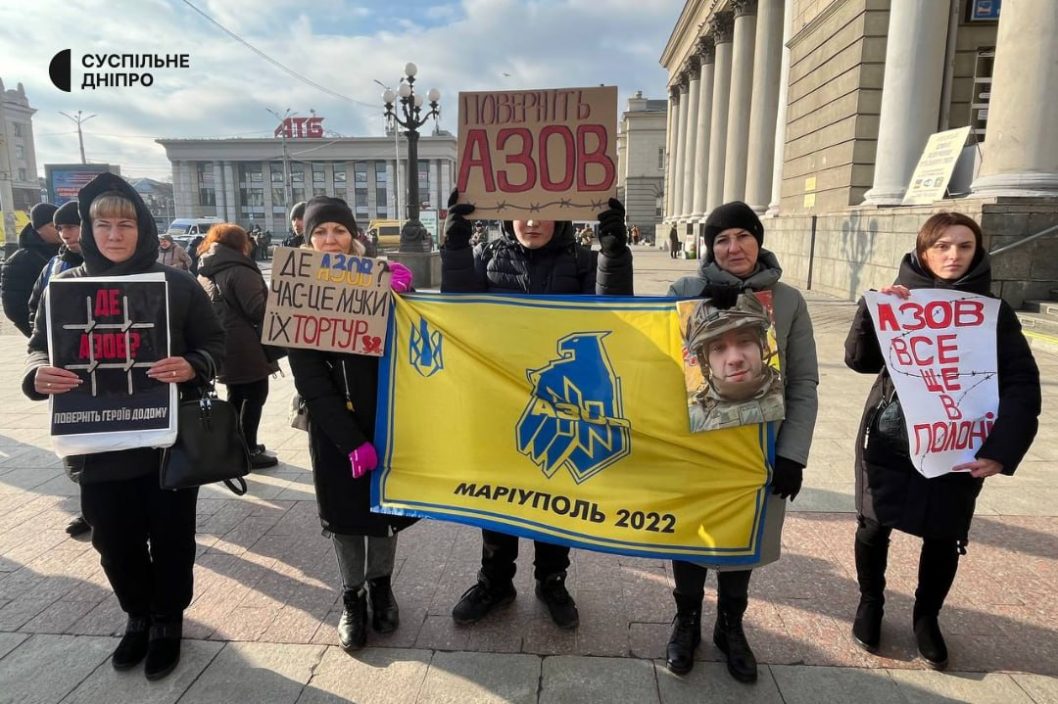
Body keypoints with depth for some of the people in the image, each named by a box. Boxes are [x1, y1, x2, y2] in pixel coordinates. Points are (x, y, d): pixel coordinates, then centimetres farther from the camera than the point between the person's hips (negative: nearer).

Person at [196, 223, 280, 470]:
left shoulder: (205, 274, 11)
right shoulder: (239, 271, -17)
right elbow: (258, 310, -20)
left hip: (222, 346, 9)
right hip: (246, 349, -9)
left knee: (236, 396, 19)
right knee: (255, 396, 3)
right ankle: (249, 451, 7)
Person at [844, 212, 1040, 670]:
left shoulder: (994, 312, -1)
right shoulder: (898, 301, 0)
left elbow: (1022, 386, -7)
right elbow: (860, 360, -10)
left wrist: (1001, 449, -19)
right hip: (888, 442, 0)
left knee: (944, 538, 11)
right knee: (874, 526, 10)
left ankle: (926, 617, 35)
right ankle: (870, 603, 34)